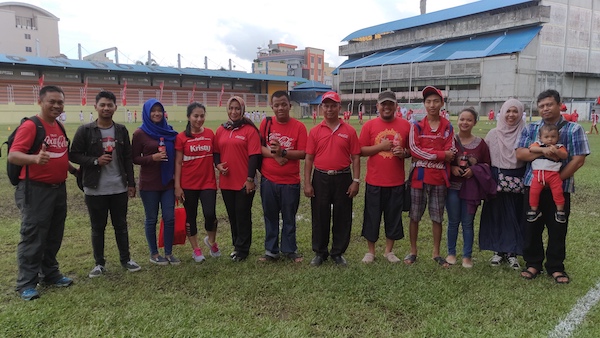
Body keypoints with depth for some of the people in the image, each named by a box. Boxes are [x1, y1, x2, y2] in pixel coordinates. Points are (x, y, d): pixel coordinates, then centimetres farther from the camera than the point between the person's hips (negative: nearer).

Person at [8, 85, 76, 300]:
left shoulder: (60, 128, 11)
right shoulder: (30, 126, -13)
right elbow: (13, 156, -22)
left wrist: (74, 170, 16)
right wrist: (35, 158, -39)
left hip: (59, 189, 8)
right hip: (35, 190, -8)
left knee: (54, 236, 15)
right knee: (33, 238, -2)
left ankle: (50, 274, 29)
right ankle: (26, 284, 9)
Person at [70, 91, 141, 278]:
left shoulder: (121, 130, 6)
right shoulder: (85, 131, -3)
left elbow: (127, 158, 8)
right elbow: (74, 155, -2)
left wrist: (131, 183, 5)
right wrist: (95, 161, -17)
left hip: (119, 188, 2)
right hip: (95, 189, -2)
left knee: (121, 225, 12)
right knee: (98, 227, 9)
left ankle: (126, 259, 24)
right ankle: (99, 263, 22)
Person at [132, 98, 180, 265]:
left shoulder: (169, 132, 7)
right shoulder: (140, 133, -5)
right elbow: (135, 158, -3)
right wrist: (152, 157, -20)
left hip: (168, 182, 4)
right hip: (149, 184, -3)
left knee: (170, 218, 4)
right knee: (151, 219, 7)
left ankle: (169, 253, 18)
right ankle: (154, 254, 22)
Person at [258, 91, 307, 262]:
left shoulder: (299, 126, -4)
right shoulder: (266, 123, 2)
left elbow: (302, 153, -8)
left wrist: (282, 152, -20)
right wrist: (274, 154, -17)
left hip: (290, 182, -1)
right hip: (268, 180, 2)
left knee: (289, 218, 11)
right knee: (270, 217, 12)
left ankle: (289, 250, 25)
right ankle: (271, 250, 24)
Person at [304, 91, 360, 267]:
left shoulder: (349, 131, 1)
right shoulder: (315, 131, 2)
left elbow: (355, 157, 2)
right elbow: (309, 158, 2)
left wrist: (356, 181, -5)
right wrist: (307, 183, -3)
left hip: (343, 178, 0)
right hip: (320, 179, 1)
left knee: (342, 217, 6)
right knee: (320, 217, 8)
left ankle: (338, 253, 22)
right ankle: (320, 252, 23)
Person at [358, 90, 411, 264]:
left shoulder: (405, 125, 3)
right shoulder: (369, 125, -1)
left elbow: (412, 150, 10)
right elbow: (361, 150, -2)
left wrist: (404, 153, -12)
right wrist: (380, 146, -14)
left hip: (397, 182, 1)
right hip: (374, 181, -1)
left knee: (394, 217, 11)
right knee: (372, 217, 8)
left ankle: (389, 251, 27)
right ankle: (370, 251, 24)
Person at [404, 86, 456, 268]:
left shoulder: (448, 127, 5)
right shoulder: (417, 126, 2)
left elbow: (451, 153, -4)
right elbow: (414, 150, -10)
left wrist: (426, 154, -15)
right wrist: (441, 154, -13)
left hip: (440, 178, 1)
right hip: (419, 177, -1)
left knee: (437, 217, 9)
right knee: (415, 216, 6)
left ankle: (436, 253, 22)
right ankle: (413, 251, 20)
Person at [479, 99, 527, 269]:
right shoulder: (493, 134, 3)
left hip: (518, 181, -1)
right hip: (497, 181, 1)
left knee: (515, 216, 5)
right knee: (497, 215, 5)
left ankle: (512, 252, 17)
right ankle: (498, 251, 18)